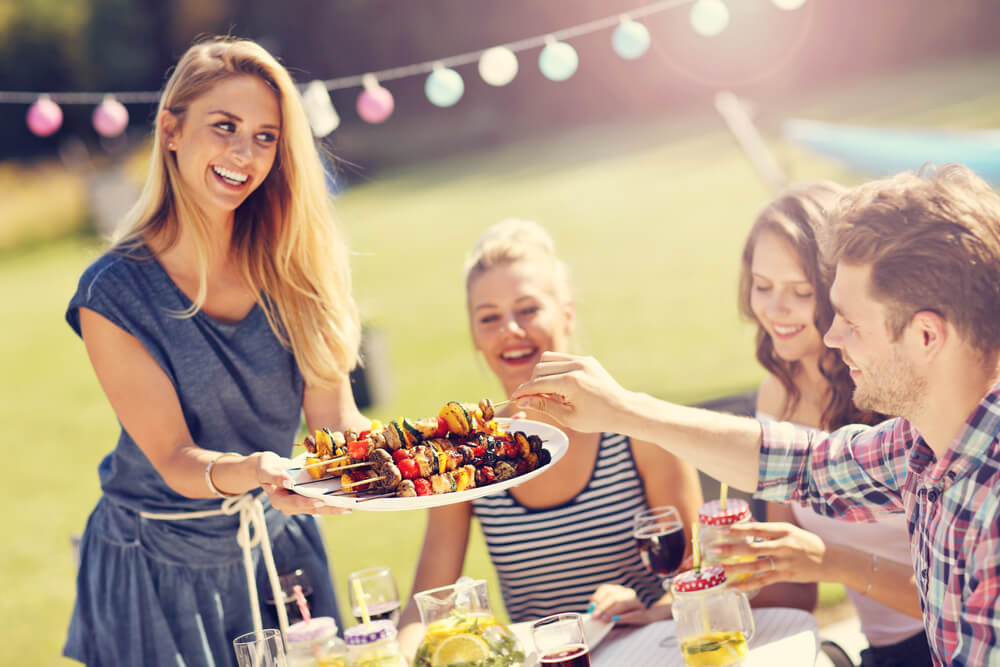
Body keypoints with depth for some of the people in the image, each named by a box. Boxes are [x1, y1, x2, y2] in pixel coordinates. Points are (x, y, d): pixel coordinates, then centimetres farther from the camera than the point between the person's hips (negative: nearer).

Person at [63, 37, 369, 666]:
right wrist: (250, 471, -43)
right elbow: (174, 459, -20)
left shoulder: (290, 265, -8)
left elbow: (335, 419, -12)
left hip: (282, 549, 4)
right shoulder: (115, 293, -19)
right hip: (161, 569, -4)